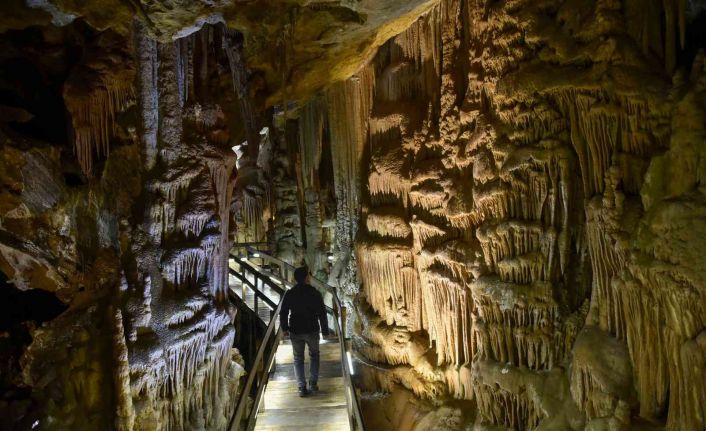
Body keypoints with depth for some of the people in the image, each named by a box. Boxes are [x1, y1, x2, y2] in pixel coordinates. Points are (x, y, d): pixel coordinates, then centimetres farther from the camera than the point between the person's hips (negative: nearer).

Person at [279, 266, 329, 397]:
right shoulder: (315, 293, -9)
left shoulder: (289, 294, -3)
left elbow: (283, 313, 1)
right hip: (312, 330, -1)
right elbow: (322, 313, -7)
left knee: (298, 358, 11)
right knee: (314, 355, 20)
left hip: (295, 332, 1)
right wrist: (325, 330, 1)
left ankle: (302, 388, 7)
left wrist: (285, 328, 14)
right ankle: (313, 383, 15)